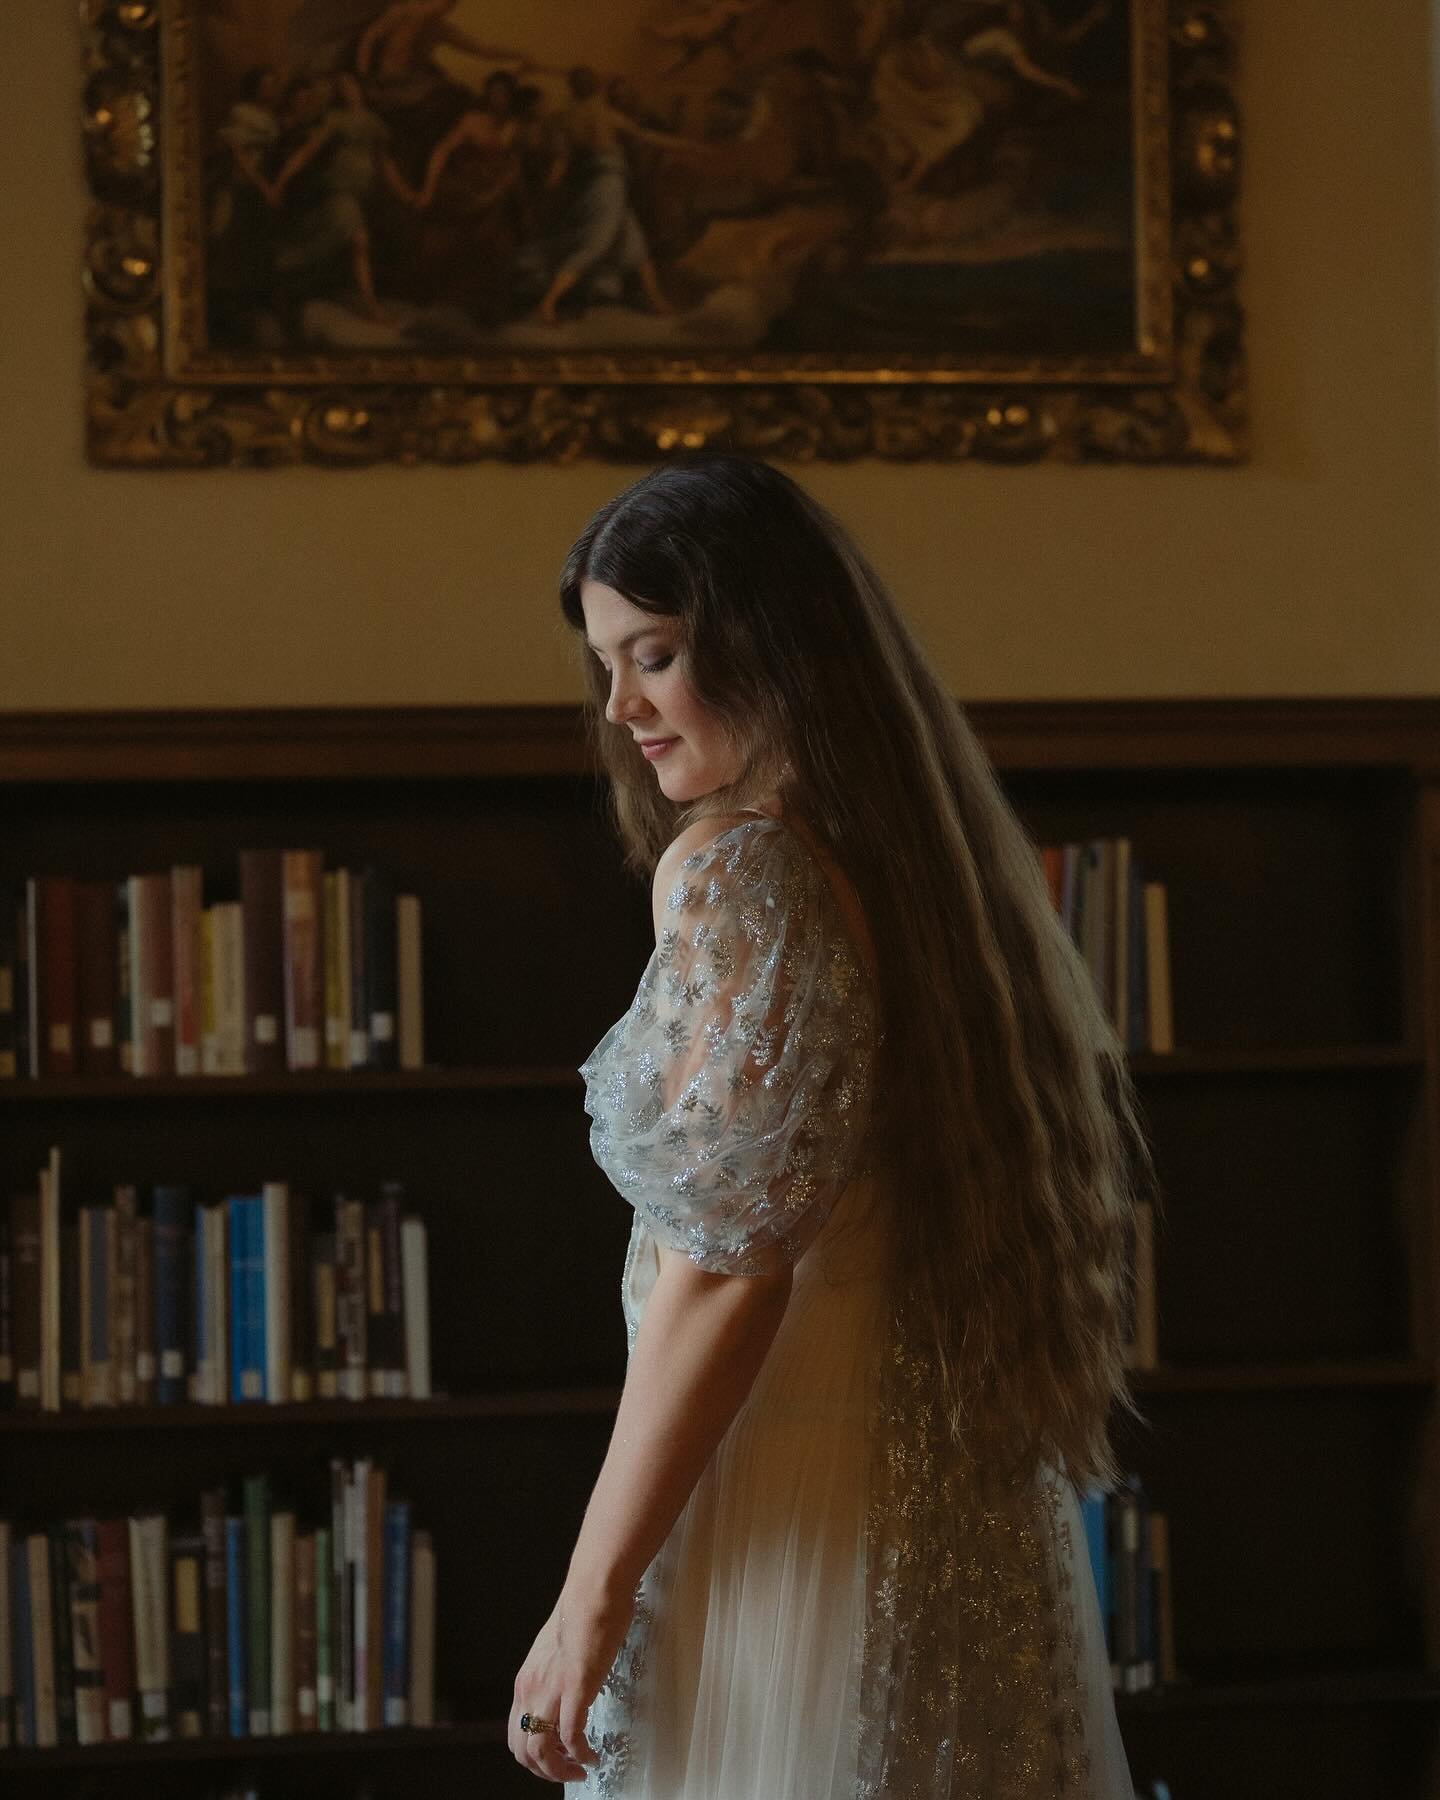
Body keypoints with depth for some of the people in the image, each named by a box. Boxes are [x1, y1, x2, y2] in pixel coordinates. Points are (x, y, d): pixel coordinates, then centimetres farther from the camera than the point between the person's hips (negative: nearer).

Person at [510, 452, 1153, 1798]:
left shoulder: (735, 869, -14)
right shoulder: (934, 850, 10)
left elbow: (725, 1271, -20)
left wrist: (589, 1604, -16)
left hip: (800, 1517, -8)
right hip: (978, 1513, 8)